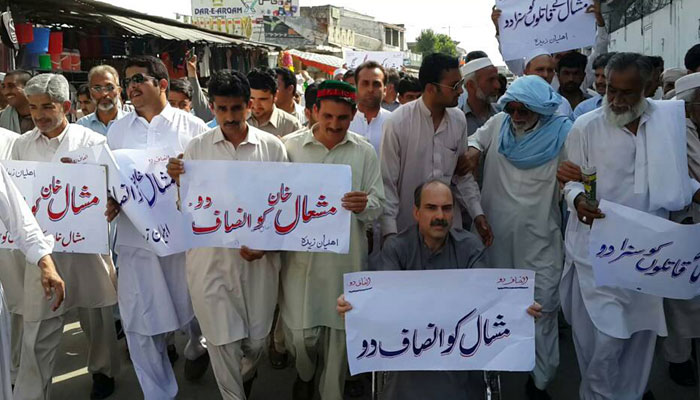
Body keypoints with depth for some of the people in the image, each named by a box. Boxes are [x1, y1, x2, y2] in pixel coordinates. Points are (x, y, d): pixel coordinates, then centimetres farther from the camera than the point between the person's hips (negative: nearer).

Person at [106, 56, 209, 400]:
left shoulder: (192, 127, -1)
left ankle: (196, 346, 52)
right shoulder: (117, 130, 9)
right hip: (134, 238, 3)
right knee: (141, 326, 5)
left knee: (192, 308, 16)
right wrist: (110, 202, -7)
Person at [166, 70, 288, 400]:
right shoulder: (197, 147, 2)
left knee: (257, 338, 13)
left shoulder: (272, 146, 0)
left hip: (259, 256, 1)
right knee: (222, 340, 5)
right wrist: (178, 181, -17)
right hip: (210, 257, 0)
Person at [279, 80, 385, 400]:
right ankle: (305, 374, 41)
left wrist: (364, 206, -21)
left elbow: (377, 205, 1)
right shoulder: (289, 146, -2)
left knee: (339, 329, 13)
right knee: (300, 332, 6)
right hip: (301, 254, -1)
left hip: (346, 256, 1)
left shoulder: (365, 152, 2)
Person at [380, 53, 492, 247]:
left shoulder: (459, 120, -1)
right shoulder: (397, 123, -15)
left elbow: (463, 174, 8)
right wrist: (389, 231, -15)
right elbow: (387, 182, -11)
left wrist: (478, 214, 3)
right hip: (407, 227, -4)